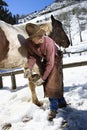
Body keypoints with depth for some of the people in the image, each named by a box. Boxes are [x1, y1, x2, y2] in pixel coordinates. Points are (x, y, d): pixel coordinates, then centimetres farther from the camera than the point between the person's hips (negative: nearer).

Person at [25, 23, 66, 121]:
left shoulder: (49, 42, -38)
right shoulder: (29, 42, -24)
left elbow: (50, 63, -34)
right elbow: (32, 55, -7)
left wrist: (43, 78, -31)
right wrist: (29, 68, -23)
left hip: (54, 60, -6)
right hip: (44, 60, 6)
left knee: (52, 84, -11)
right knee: (47, 84, 11)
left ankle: (53, 109, 4)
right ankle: (61, 102, 29)